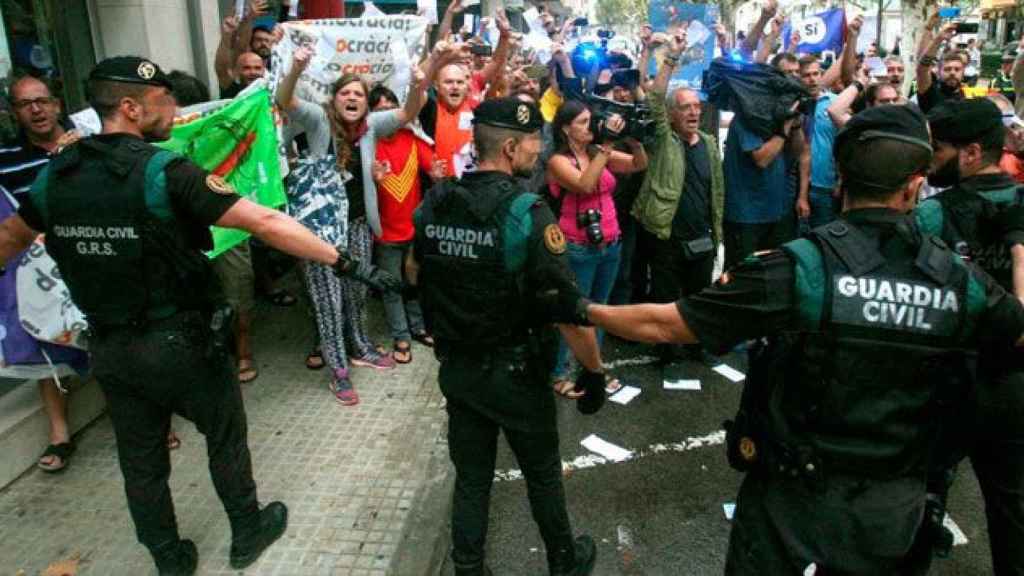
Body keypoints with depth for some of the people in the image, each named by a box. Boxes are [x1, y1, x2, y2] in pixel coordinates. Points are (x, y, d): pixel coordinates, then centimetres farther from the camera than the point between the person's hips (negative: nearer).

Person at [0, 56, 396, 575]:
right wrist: (340, 260, -21)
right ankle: (248, 533, 35)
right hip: (179, 342, -6)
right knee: (225, 439, 17)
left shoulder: (56, 175, 1)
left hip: (108, 347, 6)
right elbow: (265, 222, -25)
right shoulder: (164, 171, -19)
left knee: (141, 460, 18)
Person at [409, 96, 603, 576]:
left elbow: (413, 275, 13)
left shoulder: (434, 203, -4)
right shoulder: (527, 213, -23)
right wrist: (595, 372, -12)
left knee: (471, 476, 18)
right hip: (515, 372, -4)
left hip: (456, 367, 5)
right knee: (543, 473, 18)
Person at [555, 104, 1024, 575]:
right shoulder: (962, 281, -9)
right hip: (894, 511, 4)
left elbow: (662, 325, -17)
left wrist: (580, 310, -1)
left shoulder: (801, 267, -21)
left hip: (794, 502, -4)